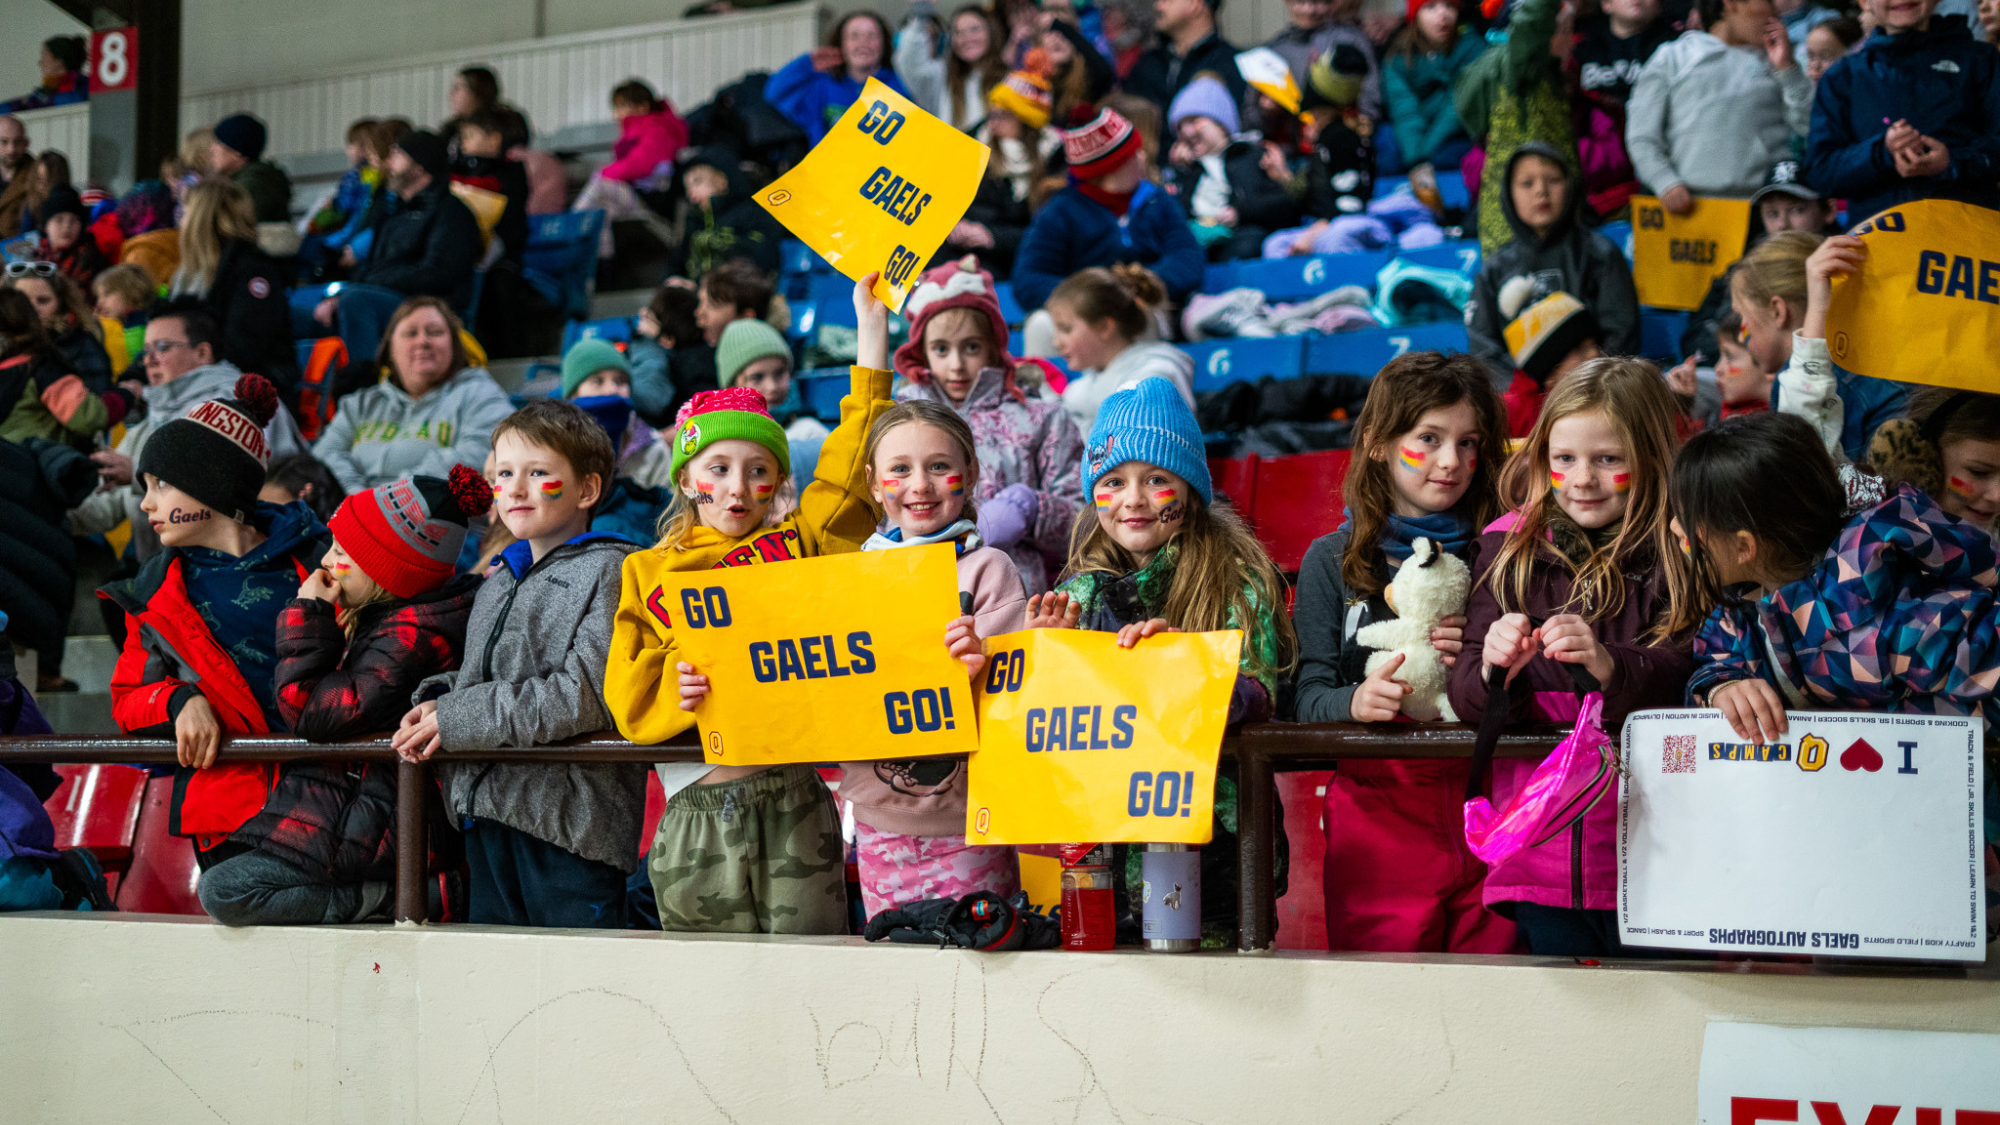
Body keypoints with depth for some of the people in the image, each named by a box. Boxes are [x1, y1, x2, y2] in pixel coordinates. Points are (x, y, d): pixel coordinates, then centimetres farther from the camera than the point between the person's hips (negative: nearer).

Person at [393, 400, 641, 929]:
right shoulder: (497, 583, 20)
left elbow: (587, 692, -17)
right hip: (488, 809, 8)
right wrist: (437, 703, 1)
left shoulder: (608, 571, -6)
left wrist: (457, 720, -15)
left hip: (570, 813, -8)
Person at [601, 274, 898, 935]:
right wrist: (677, 692, -14)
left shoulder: (798, 545, 12)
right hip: (699, 806, 0)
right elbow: (629, 695, 9)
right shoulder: (648, 572, 13)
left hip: (792, 799, 0)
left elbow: (852, 462, 7)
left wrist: (871, 326, 6)